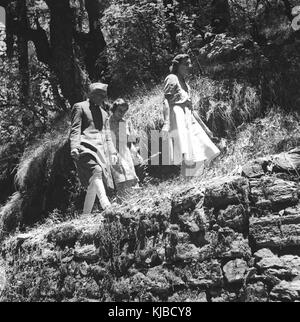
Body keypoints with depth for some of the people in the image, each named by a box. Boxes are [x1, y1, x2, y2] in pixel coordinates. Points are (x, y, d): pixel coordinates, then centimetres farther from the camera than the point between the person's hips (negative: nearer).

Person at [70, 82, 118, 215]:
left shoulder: (104, 113, 29)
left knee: (93, 184, 1)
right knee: (96, 173, -30)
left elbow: (107, 135, 28)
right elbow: (75, 130, 0)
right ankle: (106, 205, -45)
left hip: (101, 151, 7)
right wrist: (74, 147, -15)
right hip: (86, 147, -7)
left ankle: (86, 214, 8)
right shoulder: (80, 107, 10)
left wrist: (112, 152, 15)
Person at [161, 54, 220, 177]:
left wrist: (204, 127, 26)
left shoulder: (185, 83, 27)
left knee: (197, 155, 2)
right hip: (177, 117, -9)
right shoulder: (172, 79, 2)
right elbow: (166, 102, -12)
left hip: (188, 118, 9)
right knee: (188, 157, -21)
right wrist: (166, 123, -26)